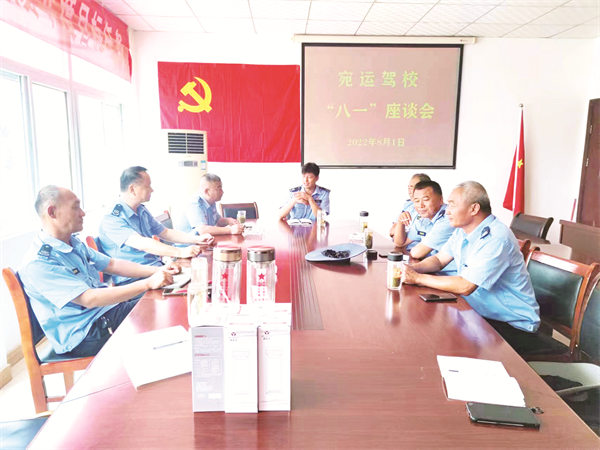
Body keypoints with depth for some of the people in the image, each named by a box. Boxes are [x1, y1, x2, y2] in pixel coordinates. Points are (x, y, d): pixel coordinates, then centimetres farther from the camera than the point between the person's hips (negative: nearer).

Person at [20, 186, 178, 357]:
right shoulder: (38, 263, -20)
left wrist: (156, 270, 2)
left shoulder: (75, 244, 10)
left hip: (109, 310, 9)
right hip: (84, 336, -8)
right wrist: (148, 283, -28)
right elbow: (89, 299, -26)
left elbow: (112, 264, 16)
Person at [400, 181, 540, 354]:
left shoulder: (497, 239, -26)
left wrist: (418, 278, -24)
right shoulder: (462, 230, 3)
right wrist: (413, 268, -10)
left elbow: (465, 286, -30)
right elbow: (439, 259, 11)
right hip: (479, 313, 8)